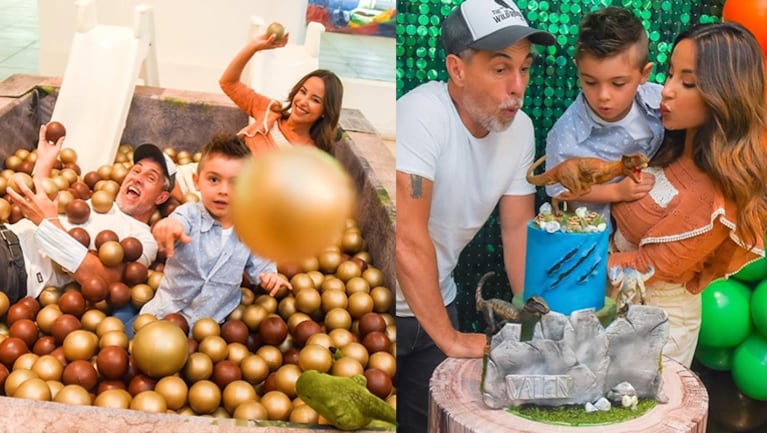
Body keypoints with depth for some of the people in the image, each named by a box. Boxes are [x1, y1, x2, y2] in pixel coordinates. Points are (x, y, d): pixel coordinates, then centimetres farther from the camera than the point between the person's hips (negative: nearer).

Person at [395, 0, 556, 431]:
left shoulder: (520, 128, -5)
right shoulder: (422, 114, -26)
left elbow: (519, 229, 3)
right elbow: (408, 239, -29)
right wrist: (449, 338, -22)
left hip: (435, 302, 6)